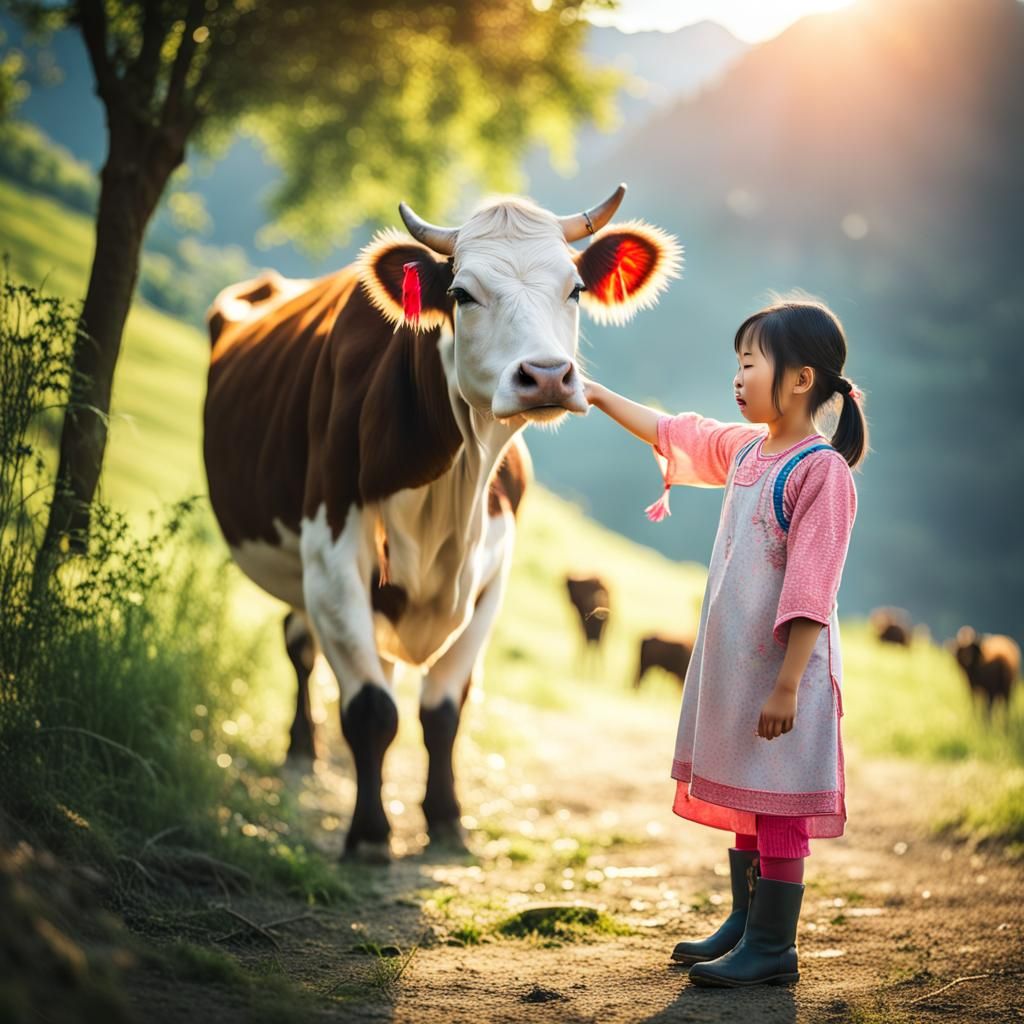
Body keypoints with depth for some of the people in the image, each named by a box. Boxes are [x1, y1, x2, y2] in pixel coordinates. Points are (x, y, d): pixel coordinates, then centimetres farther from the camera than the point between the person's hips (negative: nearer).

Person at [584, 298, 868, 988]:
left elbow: (811, 593, -20)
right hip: (732, 661, 9)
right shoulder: (742, 451, 8)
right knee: (743, 800, 17)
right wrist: (598, 394, 27)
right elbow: (671, 435, 26)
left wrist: (786, 686, -22)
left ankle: (774, 948, 8)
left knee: (776, 804, -1)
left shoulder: (822, 471, -17)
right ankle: (745, 923, 30)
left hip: (782, 667, -9)